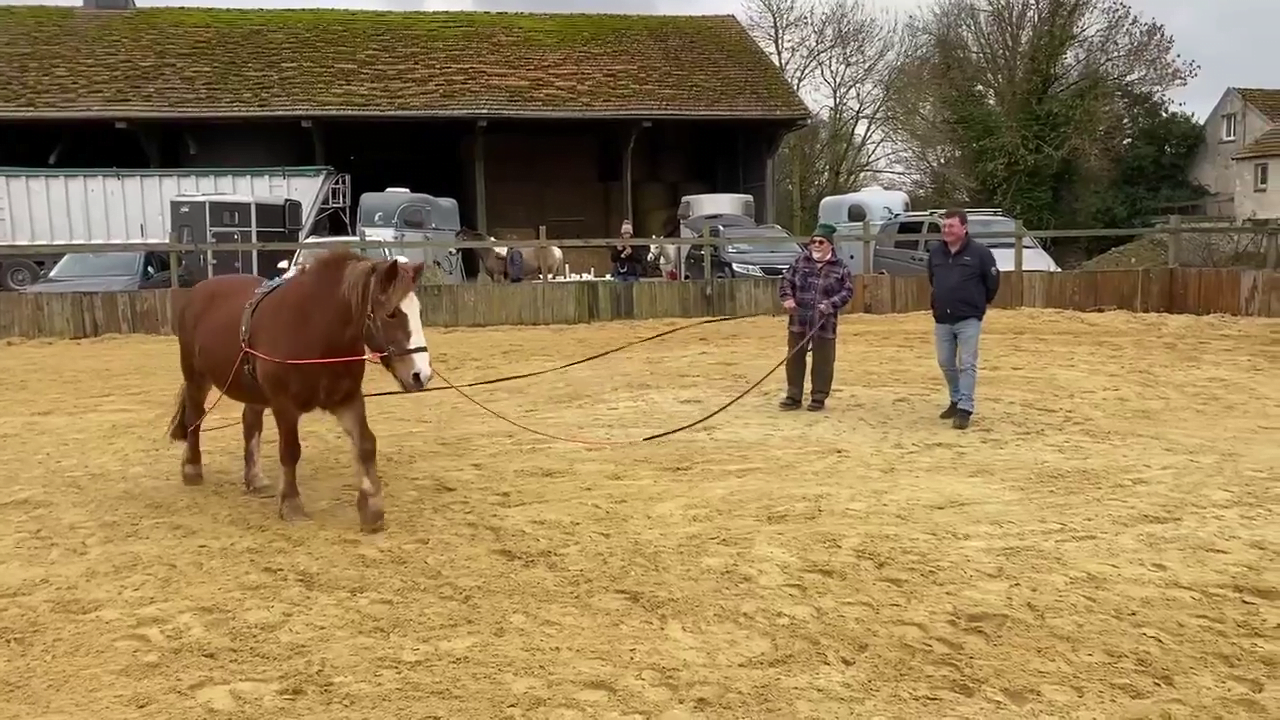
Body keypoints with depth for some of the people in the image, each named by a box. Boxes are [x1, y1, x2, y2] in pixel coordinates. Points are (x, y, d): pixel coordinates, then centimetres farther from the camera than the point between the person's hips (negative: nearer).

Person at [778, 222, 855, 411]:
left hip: (824, 323, -2)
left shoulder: (840, 267, -2)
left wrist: (831, 304, -18)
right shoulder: (801, 262, 5)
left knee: (823, 361, 5)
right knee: (794, 358, 7)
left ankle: (819, 397, 17)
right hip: (799, 320, 2)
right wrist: (787, 298, -9)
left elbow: (847, 291, -3)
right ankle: (793, 396, 17)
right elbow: (786, 281, 10)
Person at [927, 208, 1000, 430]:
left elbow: (993, 281, 0)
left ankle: (965, 409, -4)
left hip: (969, 319, -5)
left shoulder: (979, 252, -10)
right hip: (942, 320, 5)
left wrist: (979, 304, 10)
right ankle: (956, 401, 29)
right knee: (946, 364, 12)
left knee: (967, 364, -5)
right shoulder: (935, 252, 4)